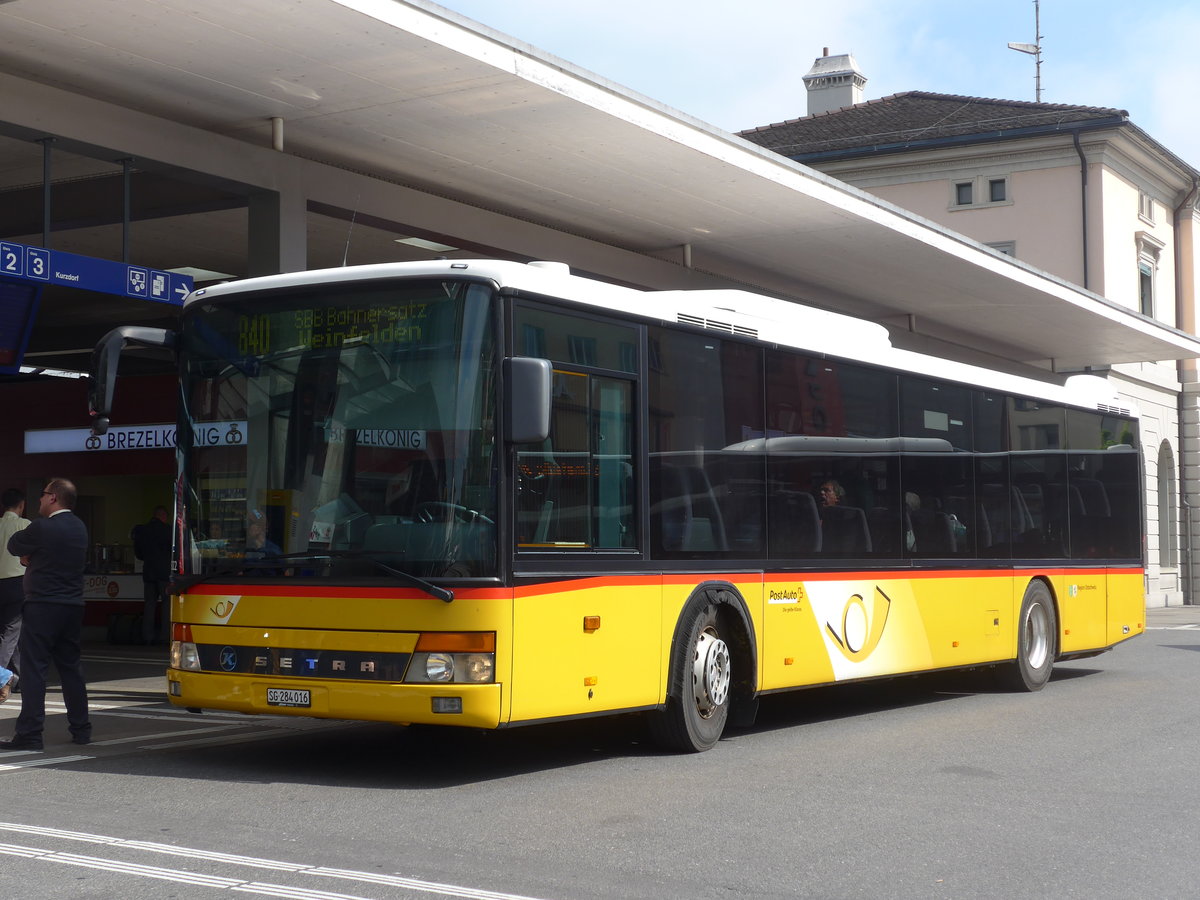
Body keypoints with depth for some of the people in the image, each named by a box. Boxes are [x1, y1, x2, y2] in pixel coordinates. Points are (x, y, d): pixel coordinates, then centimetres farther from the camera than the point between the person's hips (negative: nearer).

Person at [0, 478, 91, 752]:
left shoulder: (42, 527, -14)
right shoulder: (79, 528, 10)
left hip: (42, 607, -7)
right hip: (73, 606, 7)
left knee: (33, 669, -5)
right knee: (71, 667, 14)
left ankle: (29, 733, -7)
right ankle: (81, 729, 17)